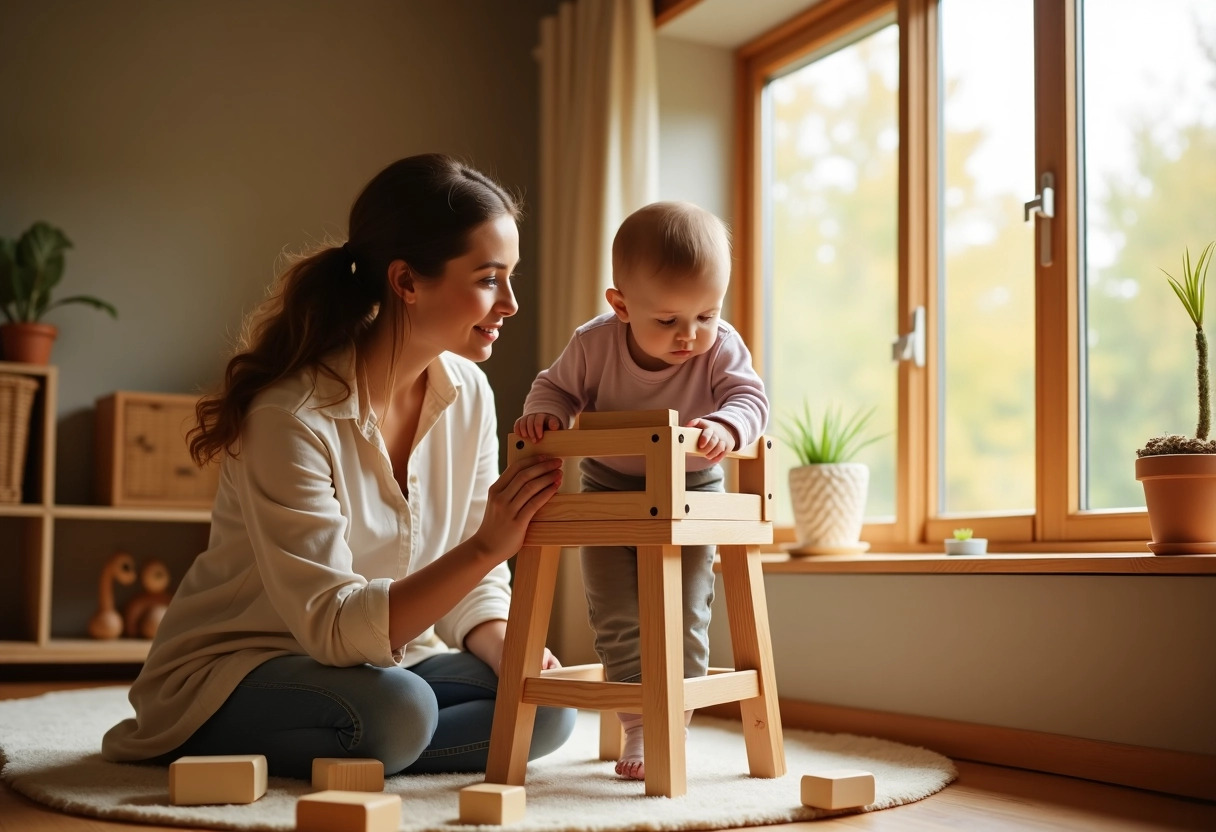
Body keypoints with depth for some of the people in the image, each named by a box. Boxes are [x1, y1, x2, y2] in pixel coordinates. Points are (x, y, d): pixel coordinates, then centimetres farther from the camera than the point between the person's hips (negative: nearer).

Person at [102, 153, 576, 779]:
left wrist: (512, 651, -21)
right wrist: (485, 546, -37)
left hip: (386, 663, 7)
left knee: (546, 705, -15)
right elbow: (335, 627, -28)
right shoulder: (290, 416, -24)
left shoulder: (467, 393, -4)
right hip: (228, 676, -7)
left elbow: (472, 588, 1)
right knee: (396, 712, -35)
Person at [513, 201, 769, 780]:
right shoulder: (594, 345, -17)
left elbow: (749, 397, -24)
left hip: (690, 495, -1)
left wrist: (724, 426, -47)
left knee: (682, 618, -4)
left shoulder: (722, 349, -19)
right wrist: (543, 412, -26)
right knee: (617, 618, -1)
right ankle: (640, 728, 12)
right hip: (610, 493, 1)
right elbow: (557, 386, -4)